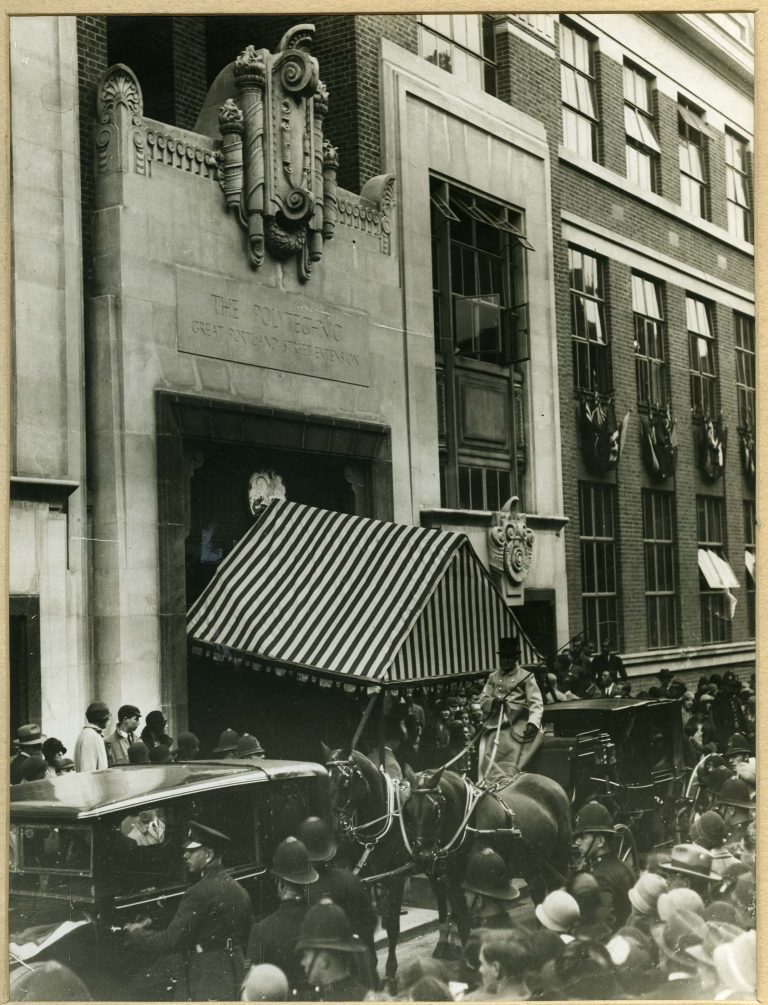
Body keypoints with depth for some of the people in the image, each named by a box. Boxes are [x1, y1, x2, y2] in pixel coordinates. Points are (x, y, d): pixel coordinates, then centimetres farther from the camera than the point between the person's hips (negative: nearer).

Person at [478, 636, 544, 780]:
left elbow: (536, 703, -7)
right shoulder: (493, 677, 19)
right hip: (494, 729, 4)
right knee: (489, 767, -8)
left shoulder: (526, 677, 4)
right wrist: (493, 702, -9)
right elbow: (482, 702, 15)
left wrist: (533, 723, -26)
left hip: (516, 730, -4)